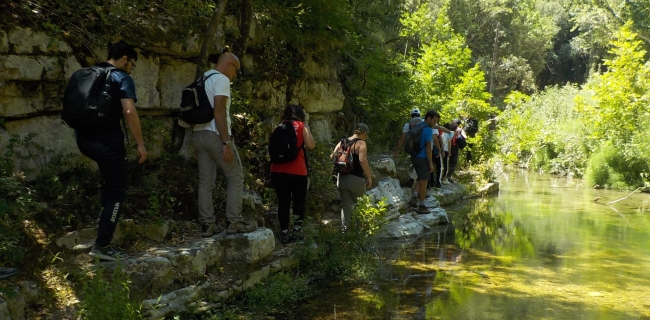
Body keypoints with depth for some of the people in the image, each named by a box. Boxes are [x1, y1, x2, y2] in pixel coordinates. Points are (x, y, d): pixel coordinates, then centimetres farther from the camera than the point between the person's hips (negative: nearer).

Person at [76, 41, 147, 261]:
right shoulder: (122, 78, -7)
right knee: (116, 191, 2)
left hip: (84, 138, 8)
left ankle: (107, 213, 31)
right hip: (106, 140, -7)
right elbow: (129, 112, -19)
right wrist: (140, 144, -13)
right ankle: (102, 245, 0)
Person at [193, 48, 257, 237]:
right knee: (236, 177, 1)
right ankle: (234, 221, 1)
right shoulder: (221, 79, -9)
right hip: (215, 134, -9)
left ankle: (207, 224, 7)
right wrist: (226, 142, -21)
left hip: (199, 134, 9)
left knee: (206, 181, 7)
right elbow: (219, 111, -19)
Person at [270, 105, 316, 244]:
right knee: (299, 200, 12)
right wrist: (308, 132, 10)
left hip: (277, 170, 3)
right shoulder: (302, 126, 3)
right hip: (297, 171, -3)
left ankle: (284, 233, 4)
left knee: (283, 202, 6)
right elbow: (310, 145, -7)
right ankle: (297, 229, 3)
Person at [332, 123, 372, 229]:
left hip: (342, 178, 5)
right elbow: (362, 160, -21)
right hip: (356, 179, -5)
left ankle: (345, 227, 8)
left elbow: (333, 156, 8)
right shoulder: (361, 143, -9)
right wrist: (369, 177, -17)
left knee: (346, 204, 10)